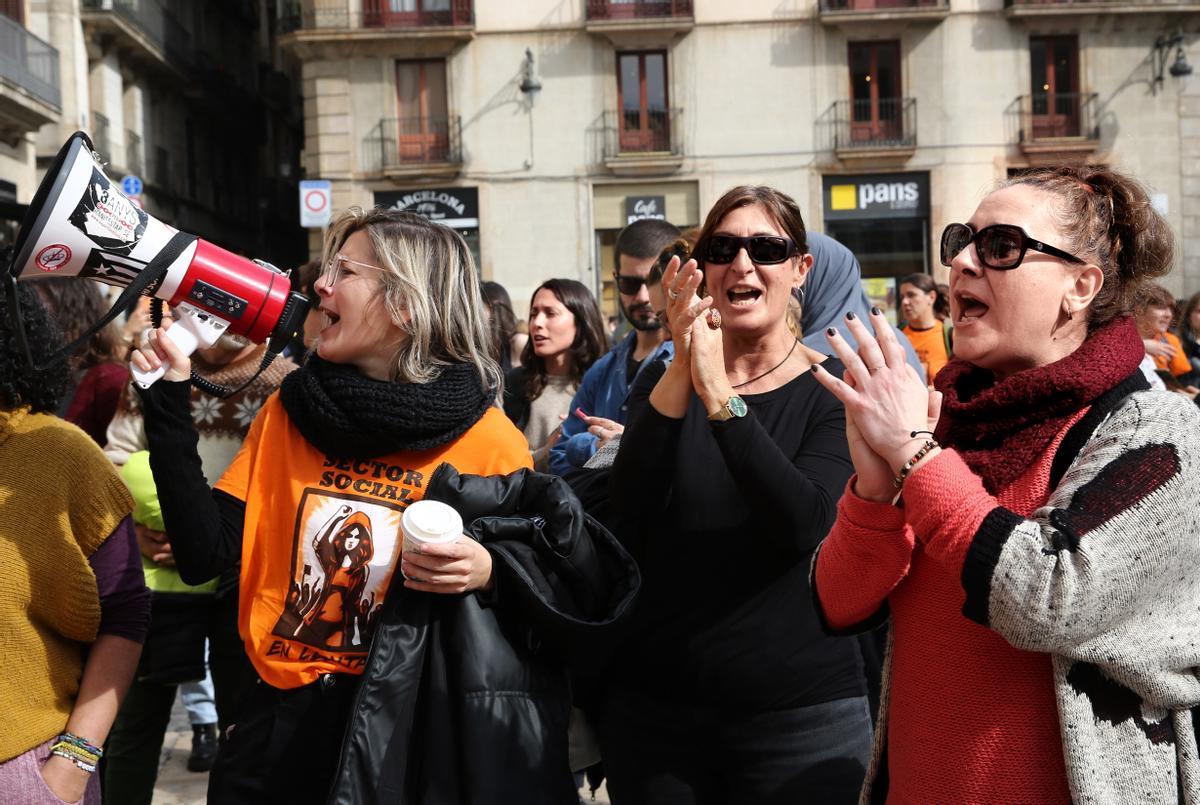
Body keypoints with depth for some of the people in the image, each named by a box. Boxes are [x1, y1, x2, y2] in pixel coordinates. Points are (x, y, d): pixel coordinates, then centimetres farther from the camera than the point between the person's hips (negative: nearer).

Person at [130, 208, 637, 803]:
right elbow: (202, 555, -7)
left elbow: (566, 581, -2)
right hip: (281, 730, 3)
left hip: (410, 737, -3)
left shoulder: (487, 441, -10)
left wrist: (487, 572, -22)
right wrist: (167, 400, -11)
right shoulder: (288, 413, 1)